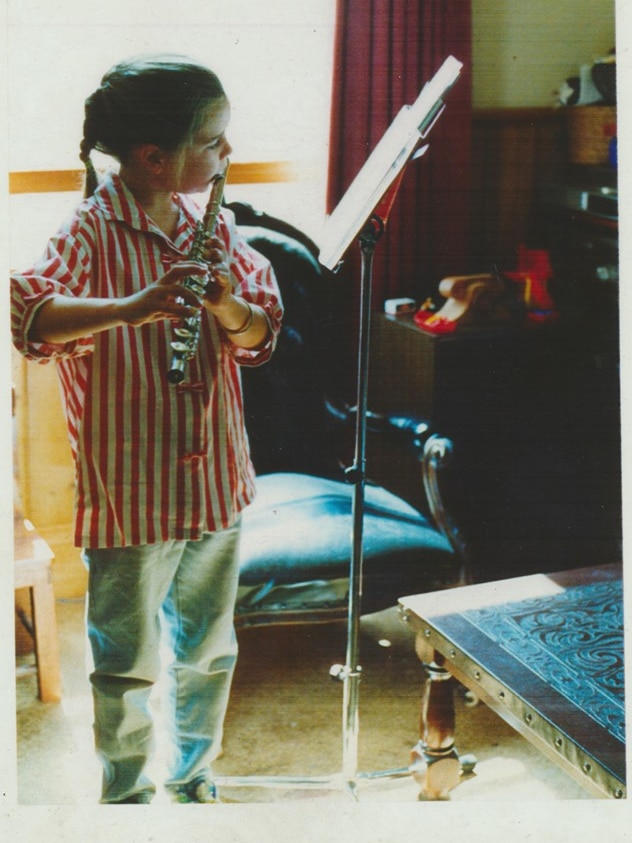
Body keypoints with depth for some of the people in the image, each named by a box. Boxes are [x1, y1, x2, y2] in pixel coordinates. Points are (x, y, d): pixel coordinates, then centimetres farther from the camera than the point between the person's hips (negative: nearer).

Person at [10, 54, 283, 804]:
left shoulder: (213, 224, 6)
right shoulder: (93, 229, -13)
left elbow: (261, 335, 5)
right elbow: (30, 315, -29)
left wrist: (227, 303, -17)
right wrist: (132, 307, -41)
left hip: (216, 476, 6)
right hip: (131, 488, -6)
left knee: (208, 648, 20)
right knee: (129, 662, 8)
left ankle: (195, 780, 40)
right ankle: (127, 794, 29)